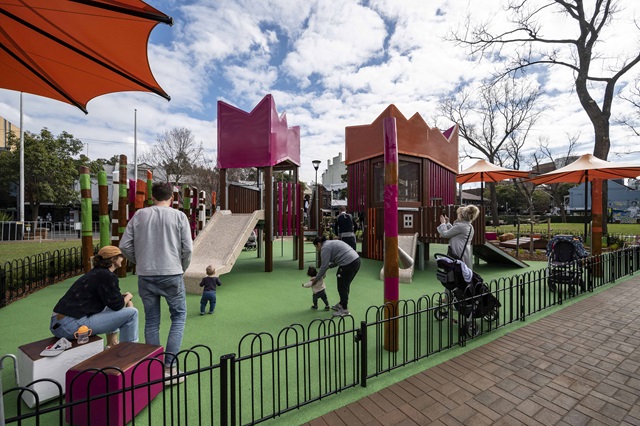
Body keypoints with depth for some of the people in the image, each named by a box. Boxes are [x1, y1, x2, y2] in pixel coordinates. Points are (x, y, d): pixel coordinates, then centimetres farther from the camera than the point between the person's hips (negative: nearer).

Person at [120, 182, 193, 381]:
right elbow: (187, 248, -8)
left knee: (151, 320, 15)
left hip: (145, 276, 3)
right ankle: (170, 365, 9)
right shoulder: (179, 216, -4)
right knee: (178, 316, 12)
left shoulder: (139, 215, 4)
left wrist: (139, 262, 17)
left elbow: (124, 245, 3)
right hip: (171, 274, -3)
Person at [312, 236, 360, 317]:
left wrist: (316, 278, 3)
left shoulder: (325, 248, -6)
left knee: (342, 286, 2)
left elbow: (324, 266, -7)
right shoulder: (330, 243, 23)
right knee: (345, 285, 19)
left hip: (349, 264, -10)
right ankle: (341, 304, 32)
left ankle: (344, 310, 10)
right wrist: (328, 266, 19)